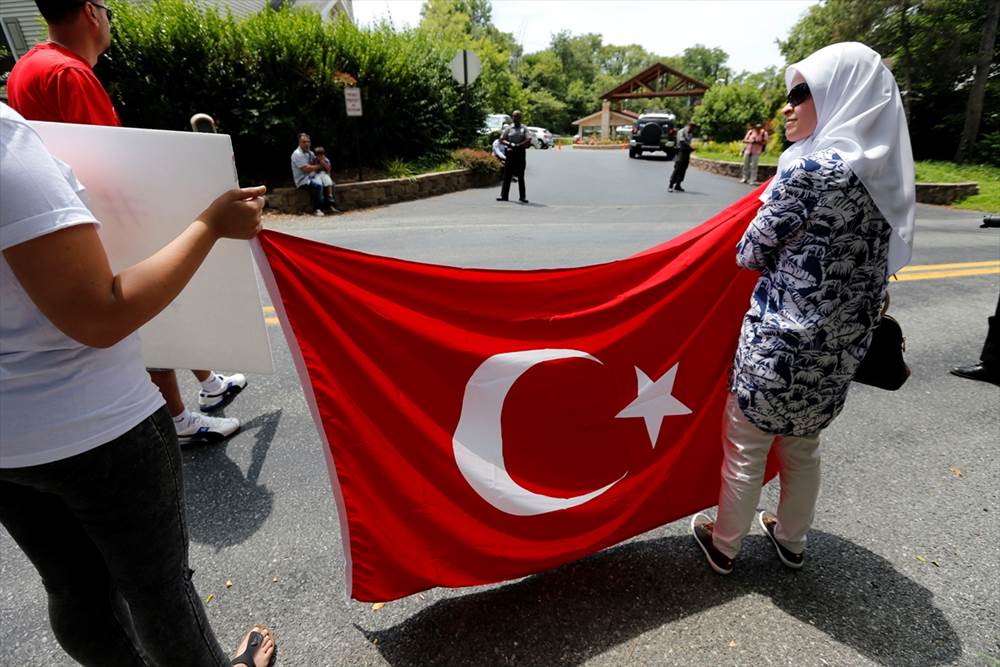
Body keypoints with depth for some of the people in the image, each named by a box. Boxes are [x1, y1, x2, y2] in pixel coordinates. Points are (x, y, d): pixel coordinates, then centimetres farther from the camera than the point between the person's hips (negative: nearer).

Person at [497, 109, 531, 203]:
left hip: (520, 153, -1)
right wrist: (509, 144, -14)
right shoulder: (509, 128, 8)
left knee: (520, 176, 3)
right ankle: (504, 195, 3)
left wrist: (518, 145, -18)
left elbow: (529, 140, -8)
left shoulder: (524, 129, 5)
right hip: (510, 153, 1)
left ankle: (522, 196, 7)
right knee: (507, 175, 0)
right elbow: (501, 140, 4)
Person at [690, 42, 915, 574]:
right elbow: (879, 263, 14)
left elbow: (750, 253, -10)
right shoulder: (886, 174, 7)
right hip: (840, 346, 8)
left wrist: (750, 251, 9)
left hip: (780, 341, -8)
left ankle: (724, 545, 29)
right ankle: (791, 540, 43)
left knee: (745, 449, 10)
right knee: (802, 447, 24)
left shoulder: (810, 168, -17)